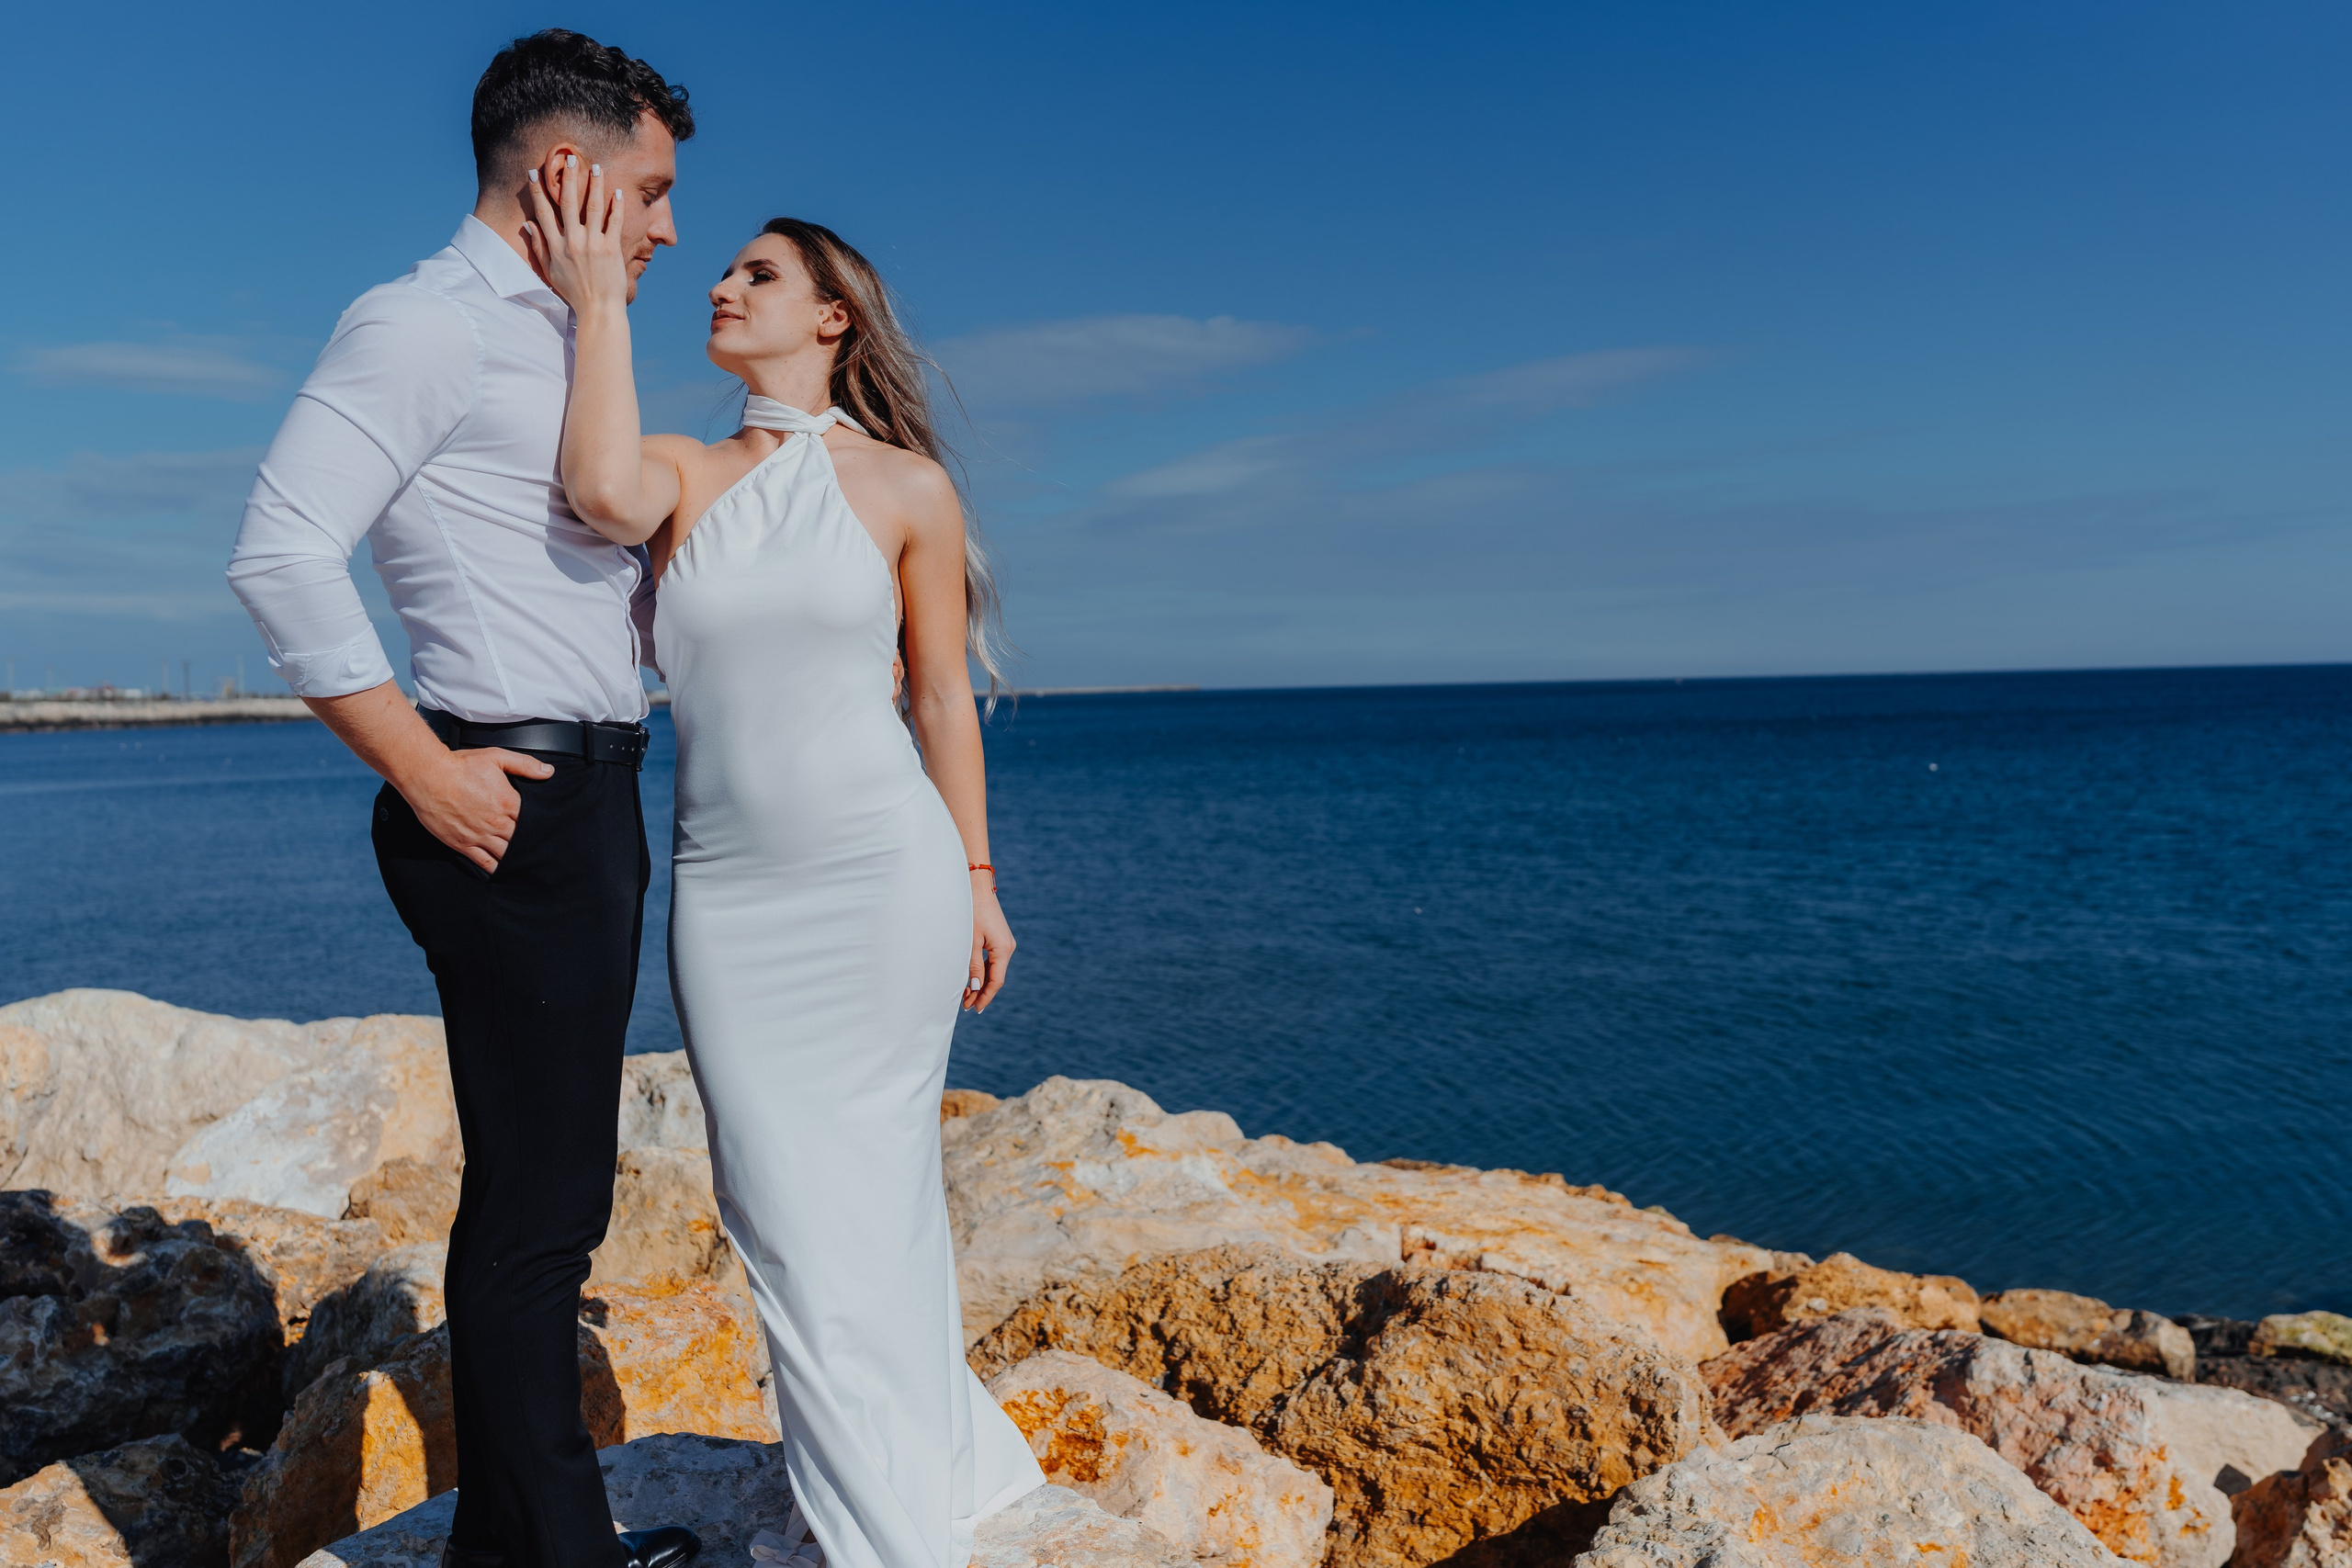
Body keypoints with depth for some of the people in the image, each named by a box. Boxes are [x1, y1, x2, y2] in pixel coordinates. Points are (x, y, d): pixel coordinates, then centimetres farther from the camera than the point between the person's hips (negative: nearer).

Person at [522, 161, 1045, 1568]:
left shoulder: (908, 485, 1)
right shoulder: (685, 474, 6)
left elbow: (943, 697, 3)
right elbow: (602, 493, -19)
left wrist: (977, 881, 3)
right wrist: (601, 302, -8)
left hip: (883, 876, -3)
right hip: (729, 889, 3)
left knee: (874, 1182, 7)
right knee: (784, 1202, 6)